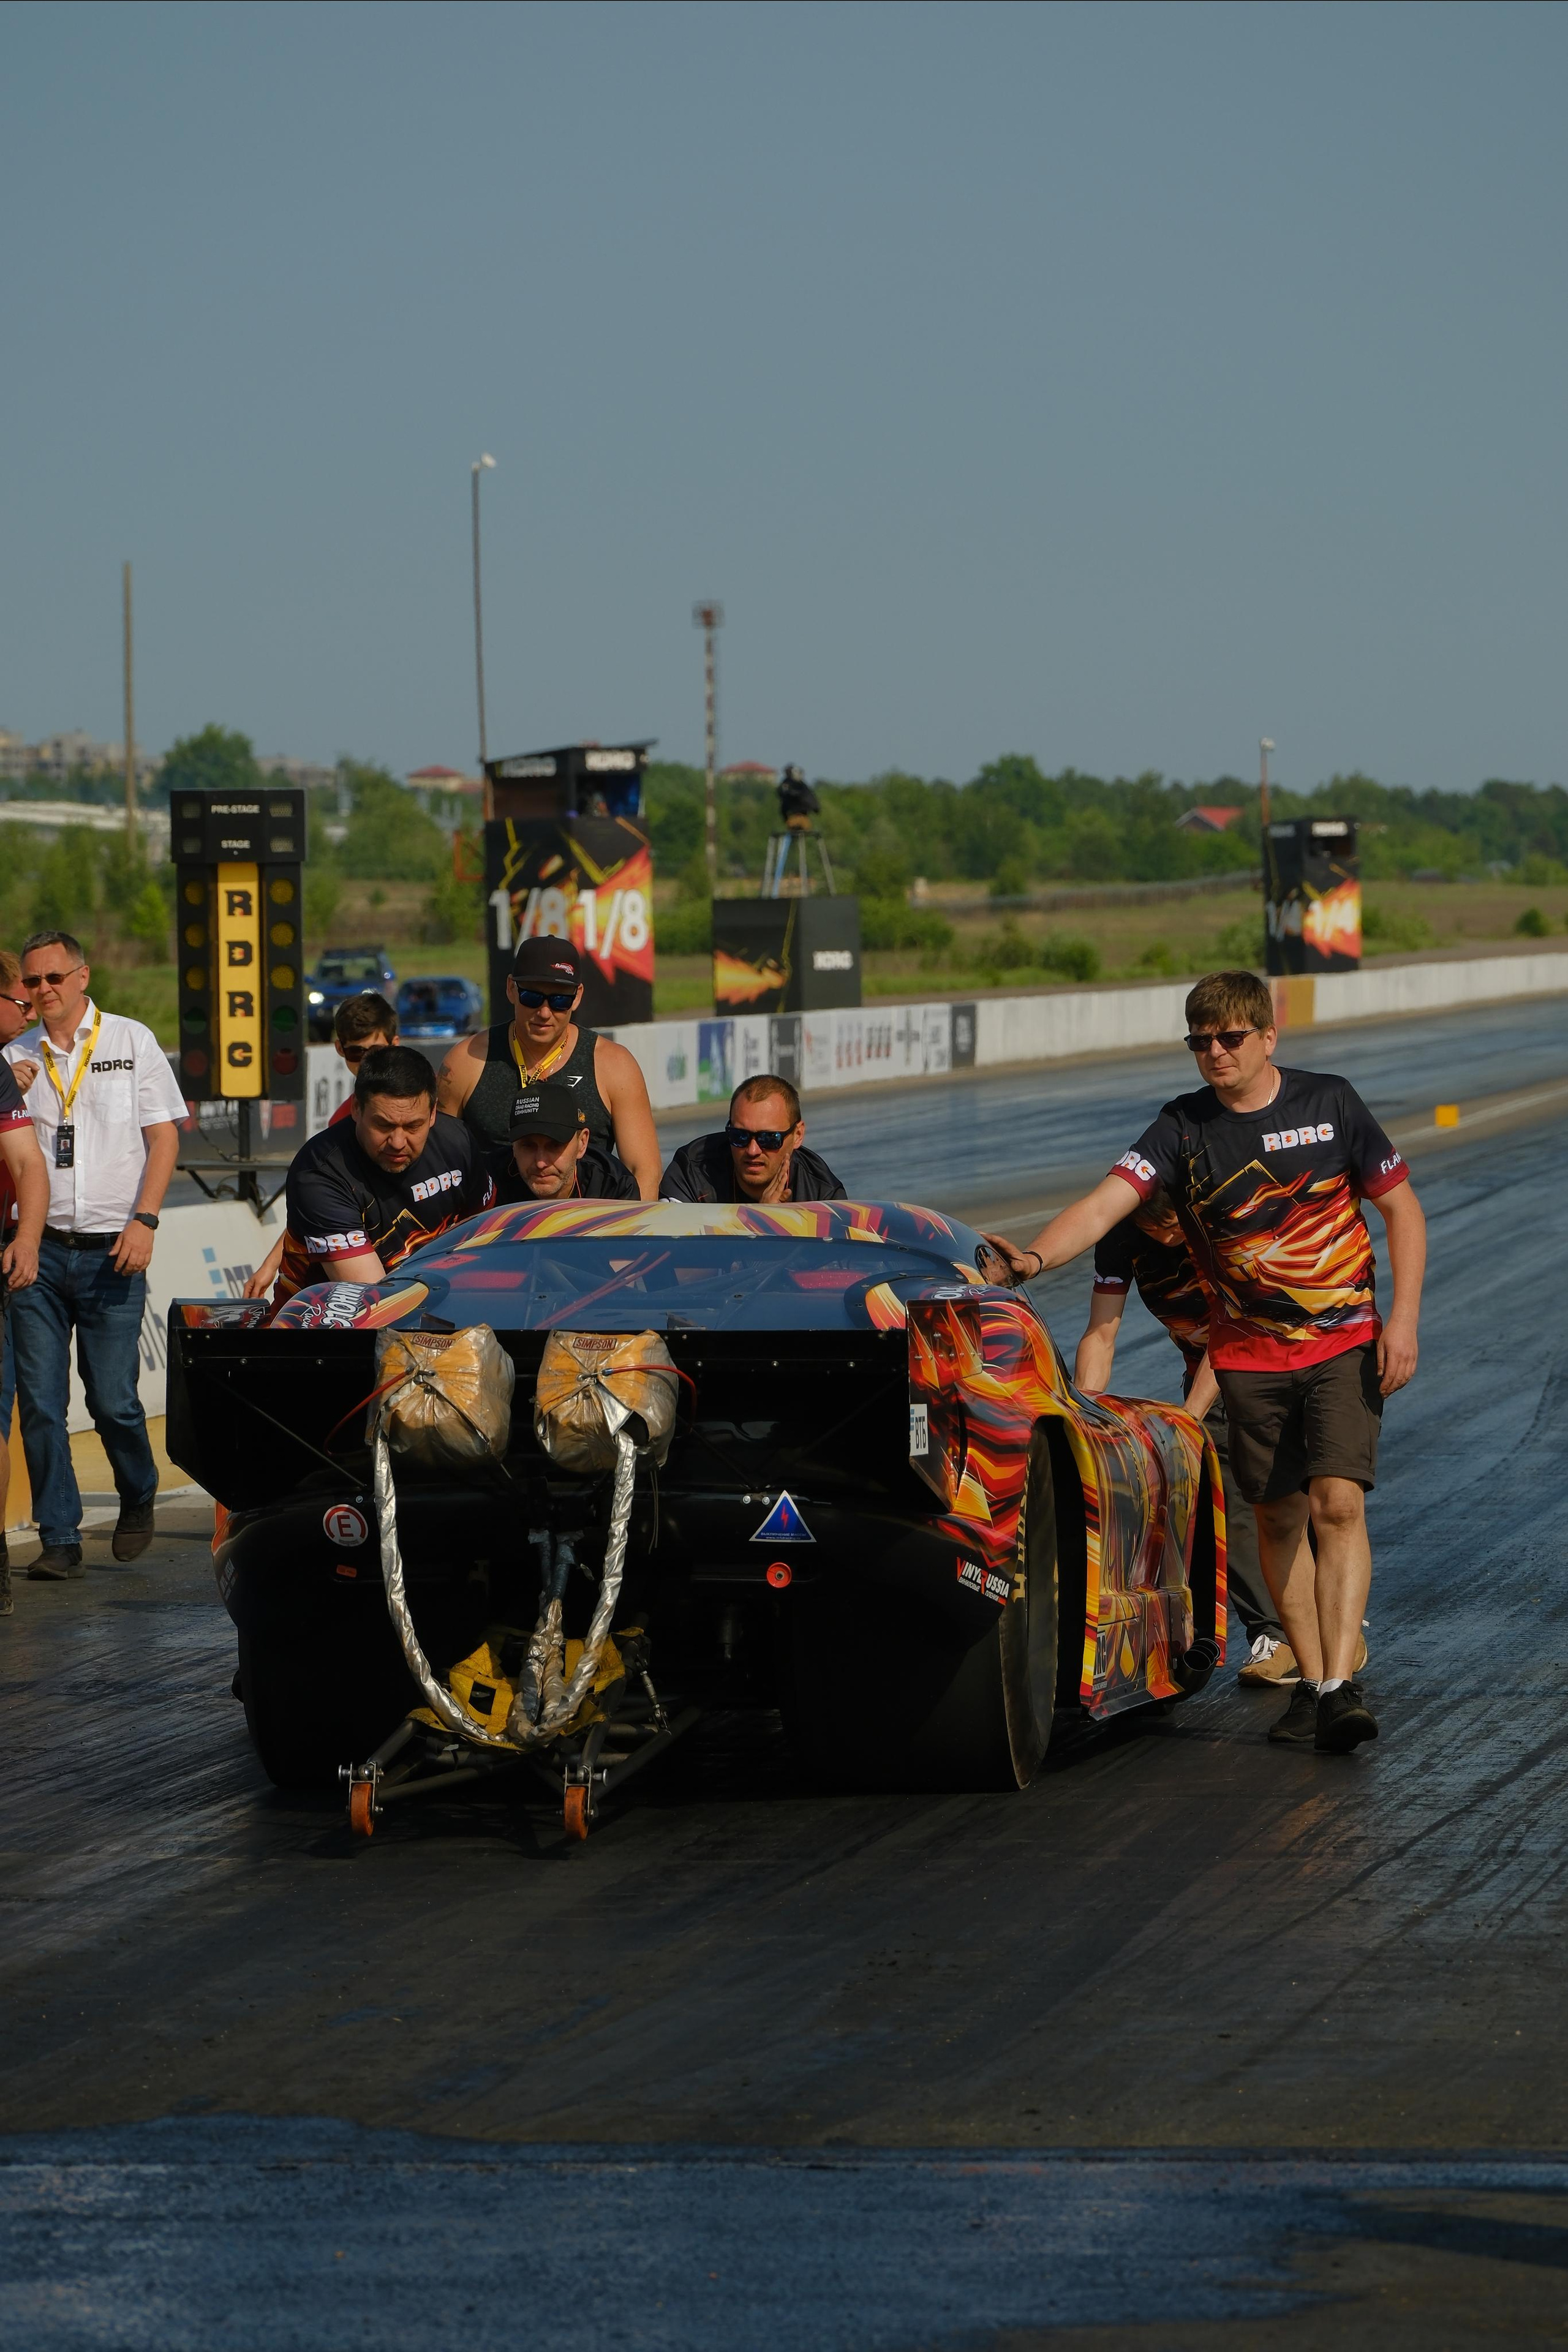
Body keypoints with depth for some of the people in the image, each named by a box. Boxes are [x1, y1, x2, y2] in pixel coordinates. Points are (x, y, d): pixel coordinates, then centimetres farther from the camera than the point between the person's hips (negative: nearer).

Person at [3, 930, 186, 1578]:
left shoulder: (131, 1042, 5)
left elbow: (164, 1135, 3)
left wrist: (143, 1220, -9)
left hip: (109, 1251, -2)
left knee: (112, 1398, -3)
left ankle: (138, 1500, 24)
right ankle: (59, 1538, 3)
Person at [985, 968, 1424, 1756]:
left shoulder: (1329, 1103, -5)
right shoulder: (1183, 1129, -5)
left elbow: (1402, 1209, 3)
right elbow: (1106, 1202, -20)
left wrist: (1403, 1319, -7)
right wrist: (1034, 1257, -39)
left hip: (1345, 1339, -2)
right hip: (1250, 1353, 2)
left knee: (1338, 1504, -16)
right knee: (1277, 1516, 6)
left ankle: (1341, 1685, -21)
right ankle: (1309, 1681, 18)